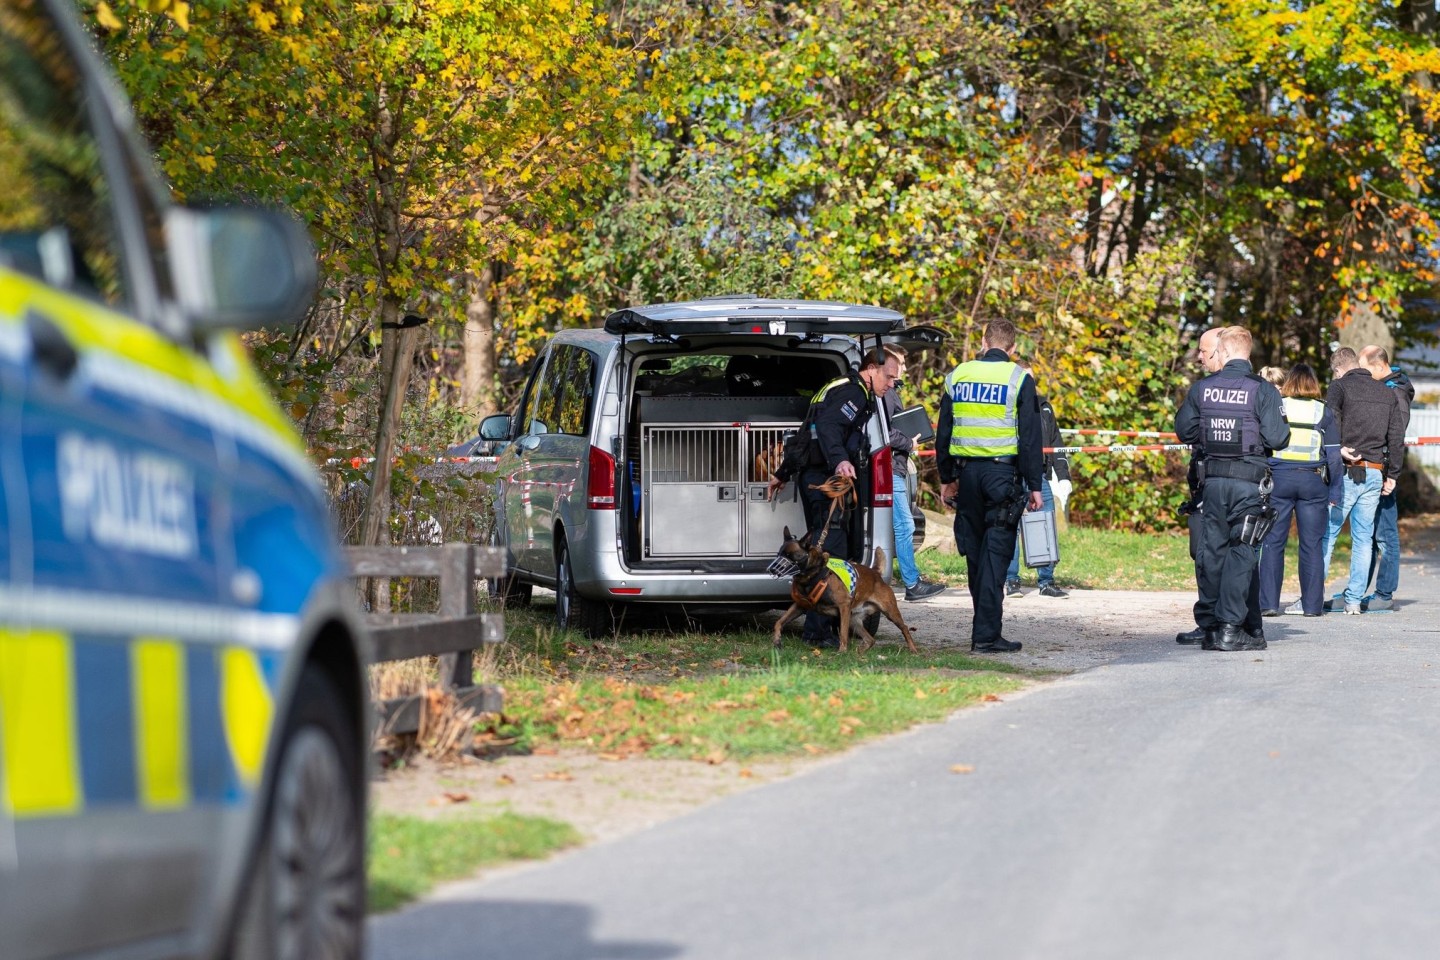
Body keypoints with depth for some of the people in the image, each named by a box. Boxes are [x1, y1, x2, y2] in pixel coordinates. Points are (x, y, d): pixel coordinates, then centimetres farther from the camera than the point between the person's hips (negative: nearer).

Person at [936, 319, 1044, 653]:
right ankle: (986, 634, -8)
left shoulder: (958, 376, 7)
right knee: (995, 553, -4)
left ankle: (986, 623, 22)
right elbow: (1030, 437, -6)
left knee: (975, 553, 13)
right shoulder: (1019, 380, -4)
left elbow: (943, 432, 11)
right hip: (1003, 472, -4)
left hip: (967, 472, 4)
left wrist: (947, 478, 19)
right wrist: (1034, 486, -2)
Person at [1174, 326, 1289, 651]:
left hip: (1213, 478, 3)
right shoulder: (1263, 390, -9)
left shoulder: (1201, 389, 2)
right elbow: (1277, 438, -13)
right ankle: (1230, 627, -5)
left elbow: (1184, 430, 8)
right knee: (1241, 552, 0)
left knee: (1212, 550, 10)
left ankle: (1210, 625, 13)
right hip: (1249, 481, -3)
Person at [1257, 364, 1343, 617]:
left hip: (1278, 478, -1)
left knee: (1272, 542, 2)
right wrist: (1334, 491, 7)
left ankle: (1268, 602, -2)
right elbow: (1334, 454, 3)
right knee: (1312, 544, 6)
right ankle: (1312, 603, 7)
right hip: (1313, 481, 1)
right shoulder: (1324, 412, 4)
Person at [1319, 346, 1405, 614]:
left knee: (1326, 534, -3)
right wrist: (1392, 475, 15)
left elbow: (1330, 421, -19)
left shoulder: (1340, 386, -2)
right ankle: (1354, 599, 7)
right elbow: (1397, 438, 12)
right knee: (1363, 538, 9)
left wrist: (1338, 449, -12)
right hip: (1375, 473, 5)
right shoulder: (1388, 393, 14)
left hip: (1347, 471, -5)